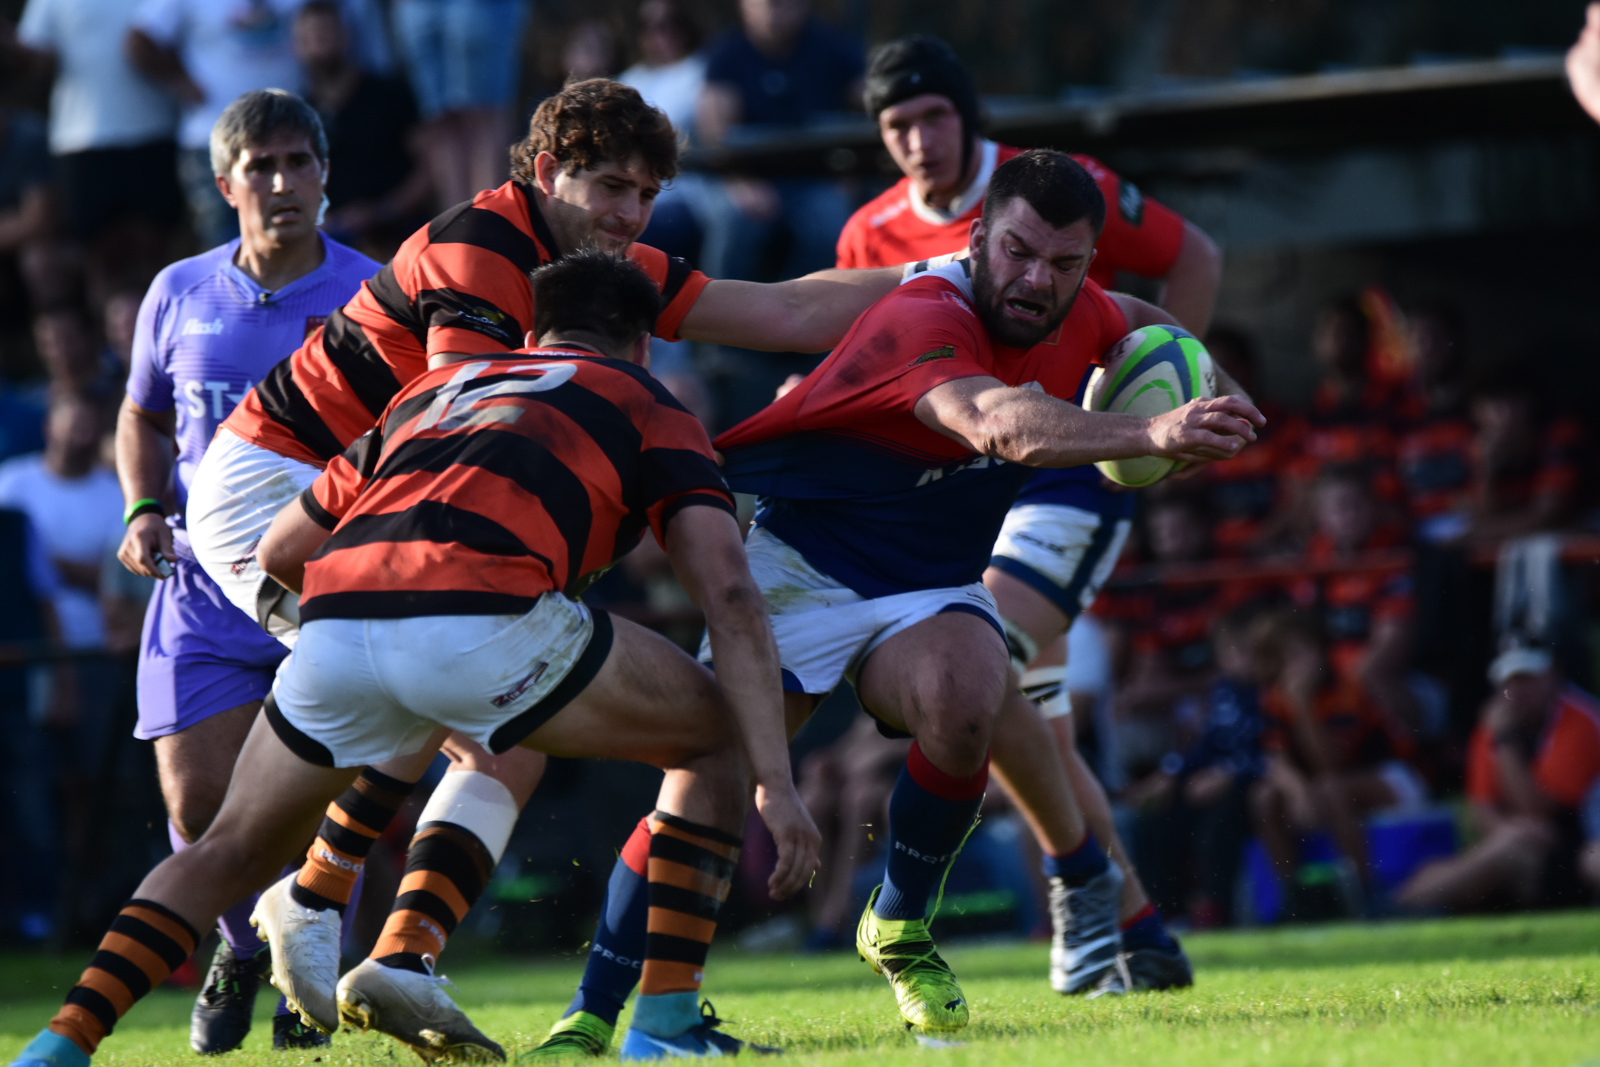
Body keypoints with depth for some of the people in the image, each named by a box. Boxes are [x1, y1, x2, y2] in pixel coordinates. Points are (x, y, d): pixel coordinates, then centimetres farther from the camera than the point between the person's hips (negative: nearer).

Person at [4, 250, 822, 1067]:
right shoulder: (650, 408, 24)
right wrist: (775, 781, 5)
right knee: (714, 733, 19)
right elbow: (729, 594, 9)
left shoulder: (433, 385, 37)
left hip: (333, 629, 4)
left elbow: (279, 553, 39)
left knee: (234, 851, 28)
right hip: (485, 622, -4)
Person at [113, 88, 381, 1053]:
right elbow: (143, 417, 22)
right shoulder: (180, 296, 6)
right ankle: (242, 947, 24)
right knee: (198, 800, -6)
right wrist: (145, 512, 4)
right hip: (206, 583, 2)